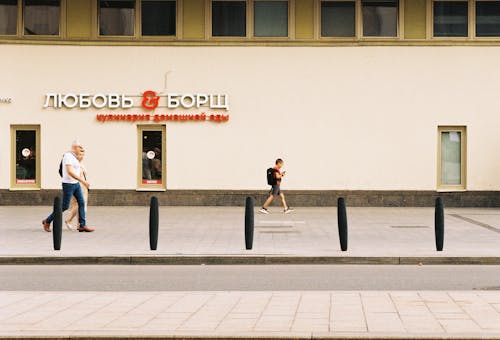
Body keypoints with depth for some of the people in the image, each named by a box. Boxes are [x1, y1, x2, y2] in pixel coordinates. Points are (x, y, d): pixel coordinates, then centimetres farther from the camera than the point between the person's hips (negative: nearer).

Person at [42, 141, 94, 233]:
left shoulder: (74, 157, 13)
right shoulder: (68, 156, -17)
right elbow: (69, 172, -27)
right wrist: (82, 180, -28)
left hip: (76, 184, 9)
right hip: (68, 184, -9)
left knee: (81, 202, 0)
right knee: (65, 206, -3)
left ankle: (82, 225, 1)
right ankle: (47, 221, 12)